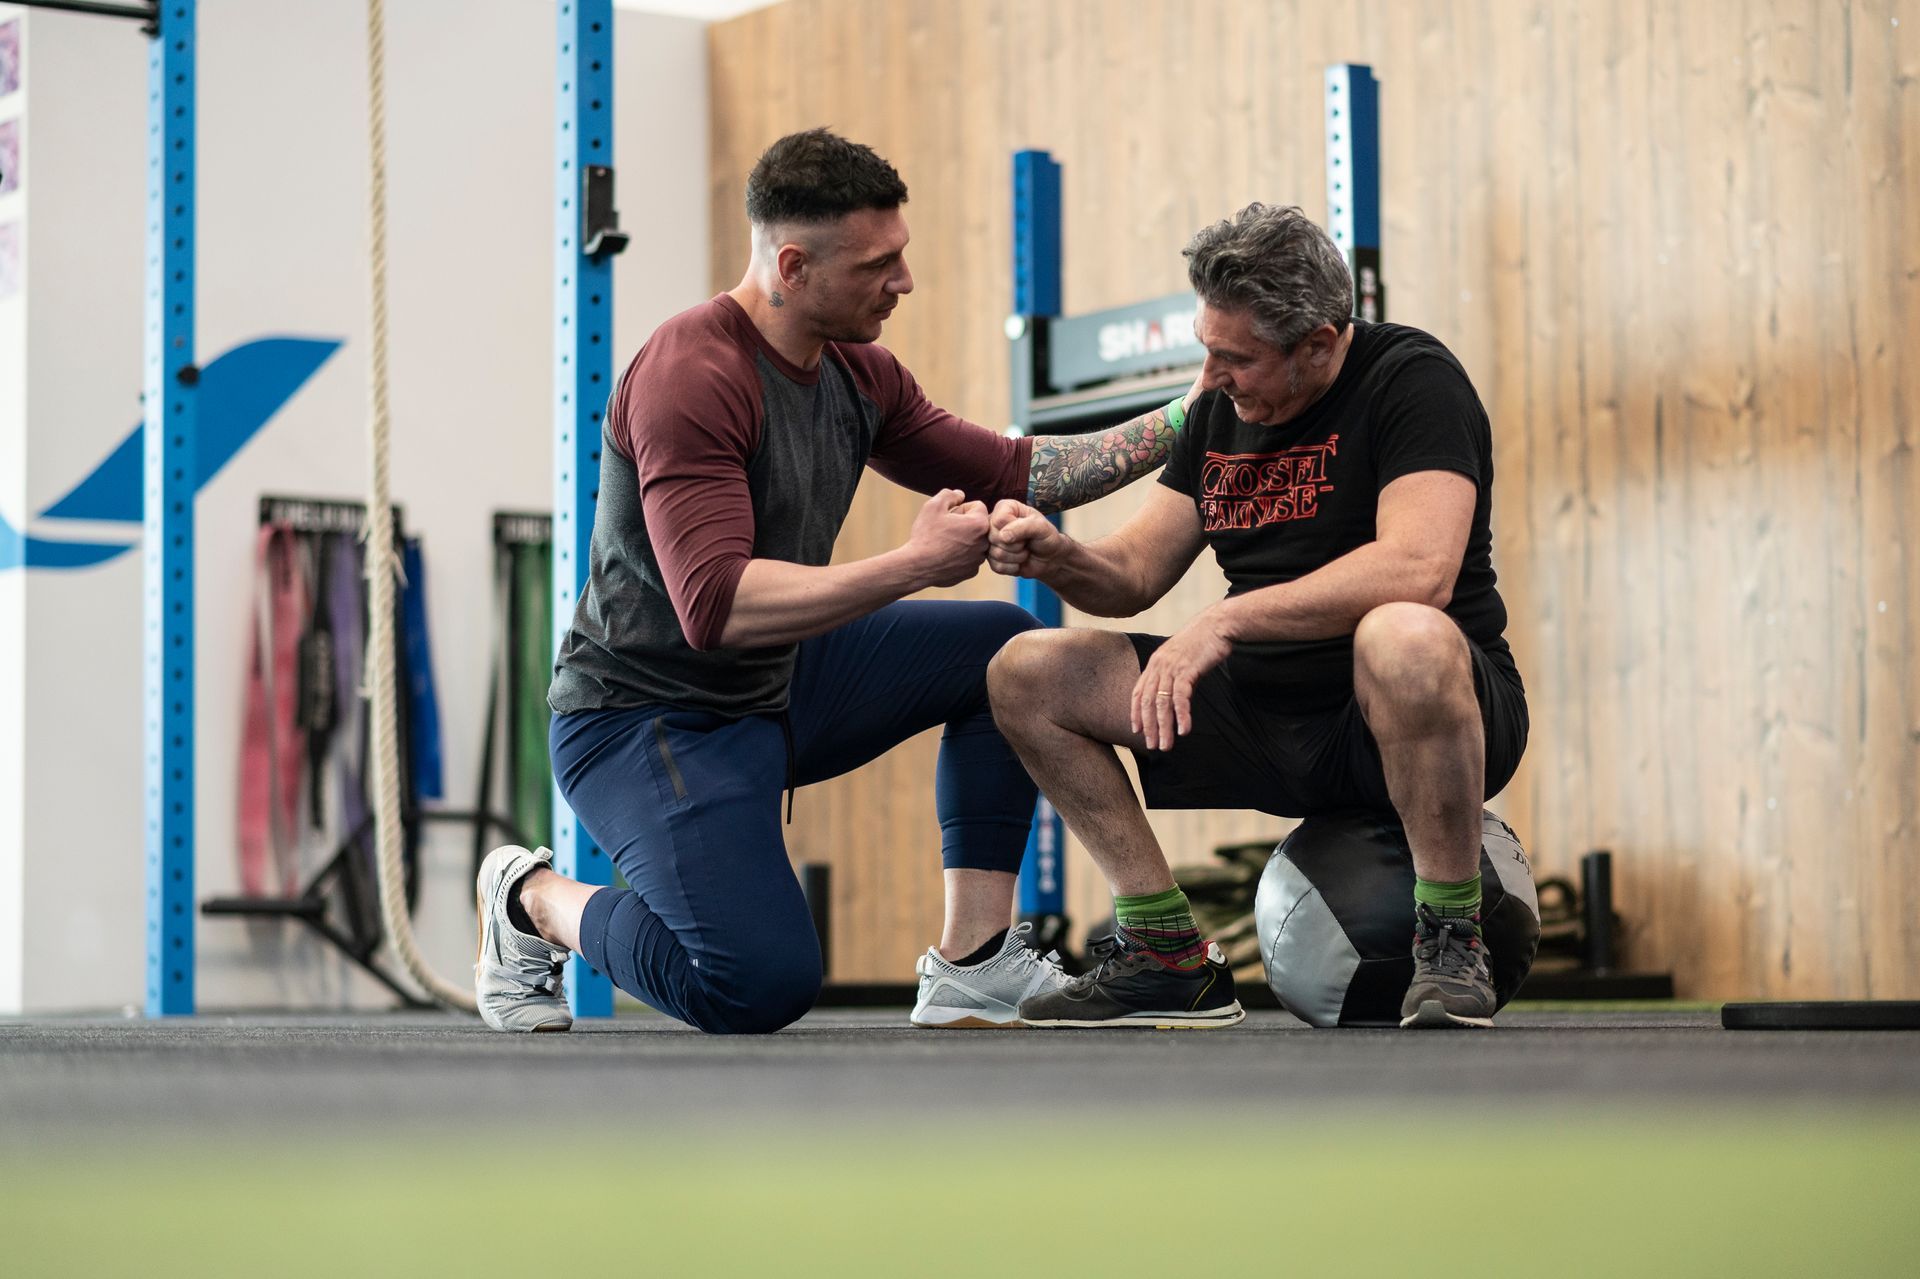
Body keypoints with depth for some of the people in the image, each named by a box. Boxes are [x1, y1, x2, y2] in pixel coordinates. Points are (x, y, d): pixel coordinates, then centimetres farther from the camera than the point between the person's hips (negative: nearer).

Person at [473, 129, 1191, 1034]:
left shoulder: (859, 373, 3)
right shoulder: (692, 376, -25)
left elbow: (1014, 476, 14)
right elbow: (717, 605, -35)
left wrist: (1177, 426, 5)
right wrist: (914, 563, -33)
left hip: (777, 687, 9)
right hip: (645, 716, -9)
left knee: (1004, 648, 5)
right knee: (761, 985, -25)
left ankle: (971, 968, 4)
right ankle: (535, 901, 5)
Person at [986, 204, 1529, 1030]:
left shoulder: (1411, 380, -13)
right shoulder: (1220, 409, 9)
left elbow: (1417, 568, -29)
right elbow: (1136, 575, 12)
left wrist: (1224, 621, -31)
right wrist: (1058, 560, -11)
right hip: (1267, 709, 7)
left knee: (1404, 639, -43)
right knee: (1026, 675, -3)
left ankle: (1449, 940, -22)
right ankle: (1169, 955, 0)